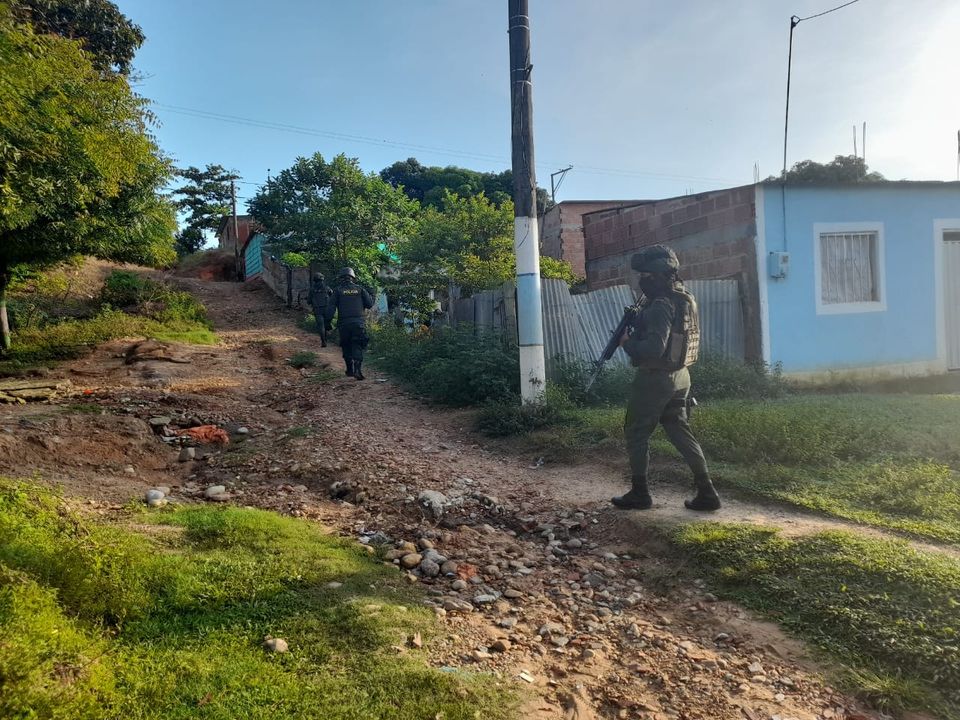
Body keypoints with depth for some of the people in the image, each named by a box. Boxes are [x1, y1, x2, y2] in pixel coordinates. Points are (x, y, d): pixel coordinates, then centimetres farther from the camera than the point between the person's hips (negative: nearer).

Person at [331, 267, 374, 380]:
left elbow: (332, 308, -1)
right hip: (358, 323, 0)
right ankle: (358, 369, -21)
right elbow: (370, 304, 3)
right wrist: (371, 296, 24)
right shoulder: (360, 289, 7)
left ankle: (350, 370, 20)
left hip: (344, 324, 0)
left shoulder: (338, 290, 4)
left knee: (346, 347, 14)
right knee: (357, 347, -1)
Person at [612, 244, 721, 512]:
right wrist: (637, 325, 9)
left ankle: (639, 493, 12)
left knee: (636, 432, 5)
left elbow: (653, 349, -27)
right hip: (679, 376, 9)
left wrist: (627, 341, -11)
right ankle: (706, 492, 11)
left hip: (655, 378, -9)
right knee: (680, 430, 13)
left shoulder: (662, 305, -21)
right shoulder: (685, 299, 9)